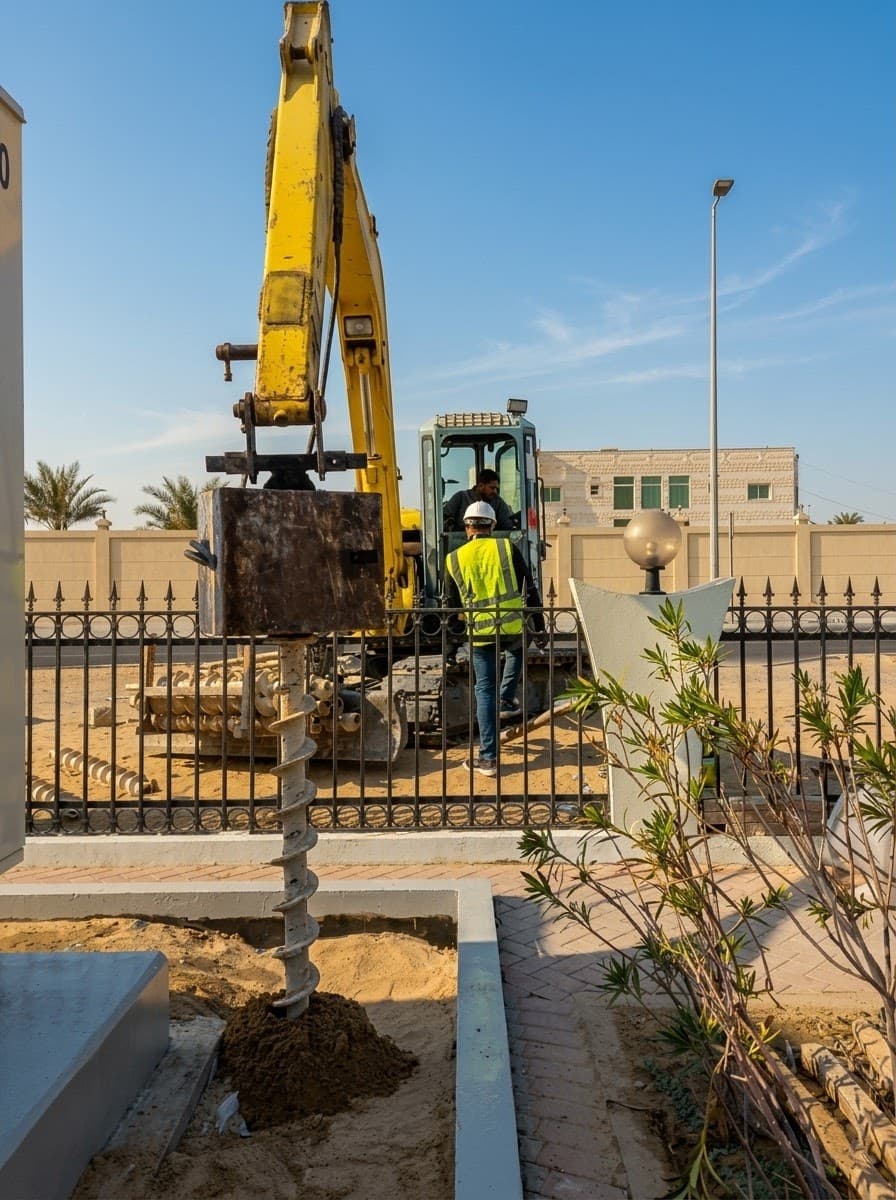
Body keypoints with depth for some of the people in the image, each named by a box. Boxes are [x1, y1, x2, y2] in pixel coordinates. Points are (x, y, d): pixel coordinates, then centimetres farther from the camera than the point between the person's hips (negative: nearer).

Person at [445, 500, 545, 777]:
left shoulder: (454, 559, 3)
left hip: (479, 632, 0)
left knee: (485, 690, 8)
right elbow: (530, 589, 1)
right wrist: (539, 625, 8)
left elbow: (453, 604, 12)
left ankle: (488, 758, 7)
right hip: (512, 627, 0)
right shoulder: (506, 547, 1)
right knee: (516, 651, 37)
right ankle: (507, 699, 30)